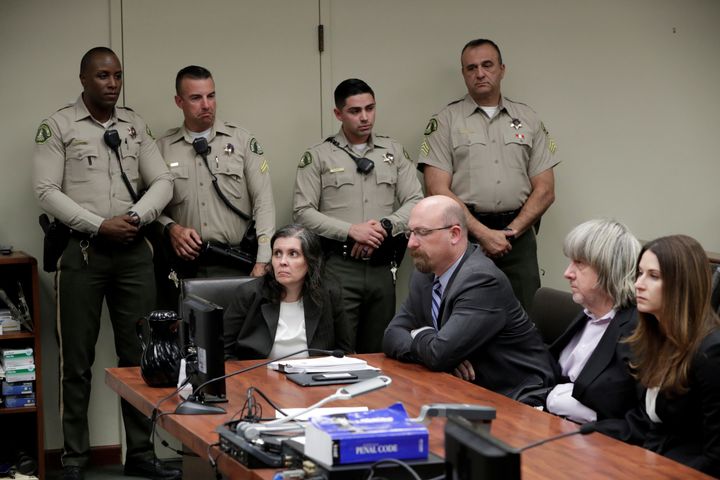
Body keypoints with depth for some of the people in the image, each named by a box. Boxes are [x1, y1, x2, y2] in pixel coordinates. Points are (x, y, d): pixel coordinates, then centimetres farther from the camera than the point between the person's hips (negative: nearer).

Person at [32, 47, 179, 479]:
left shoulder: (136, 125, 10)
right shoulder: (59, 127, -2)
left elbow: (162, 182, 7)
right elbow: (47, 191, -9)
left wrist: (137, 217, -11)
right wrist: (99, 225, -14)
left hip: (134, 251, 4)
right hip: (82, 250, -3)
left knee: (139, 355, 6)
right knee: (77, 360, 2)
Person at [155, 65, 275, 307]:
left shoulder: (242, 140, 5)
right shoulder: (162, 148, 8)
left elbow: (264, 203, -1)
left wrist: (263, 262, -11)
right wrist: (170, 228, -10)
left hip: (236, 266, -1)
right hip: (183, 267, 1)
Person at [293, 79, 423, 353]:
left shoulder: (394, 152, 12)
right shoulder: (318, 157, 2)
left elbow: (415, 202, 6)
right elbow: (303, 212, -4)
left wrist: (385, 226, -12)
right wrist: (350, 231, -14)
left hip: (383, 266, 3)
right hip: (339, 267, -3)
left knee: (379, 354, 8)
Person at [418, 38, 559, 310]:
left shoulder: (528, 120, 13)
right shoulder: (445, 121, 5)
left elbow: (545, 190, 9)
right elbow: (438, 191, -4)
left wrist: (509, 232, -5)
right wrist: (484, 233, -12)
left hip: (517, 236, 2)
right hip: (464, 236, -2)